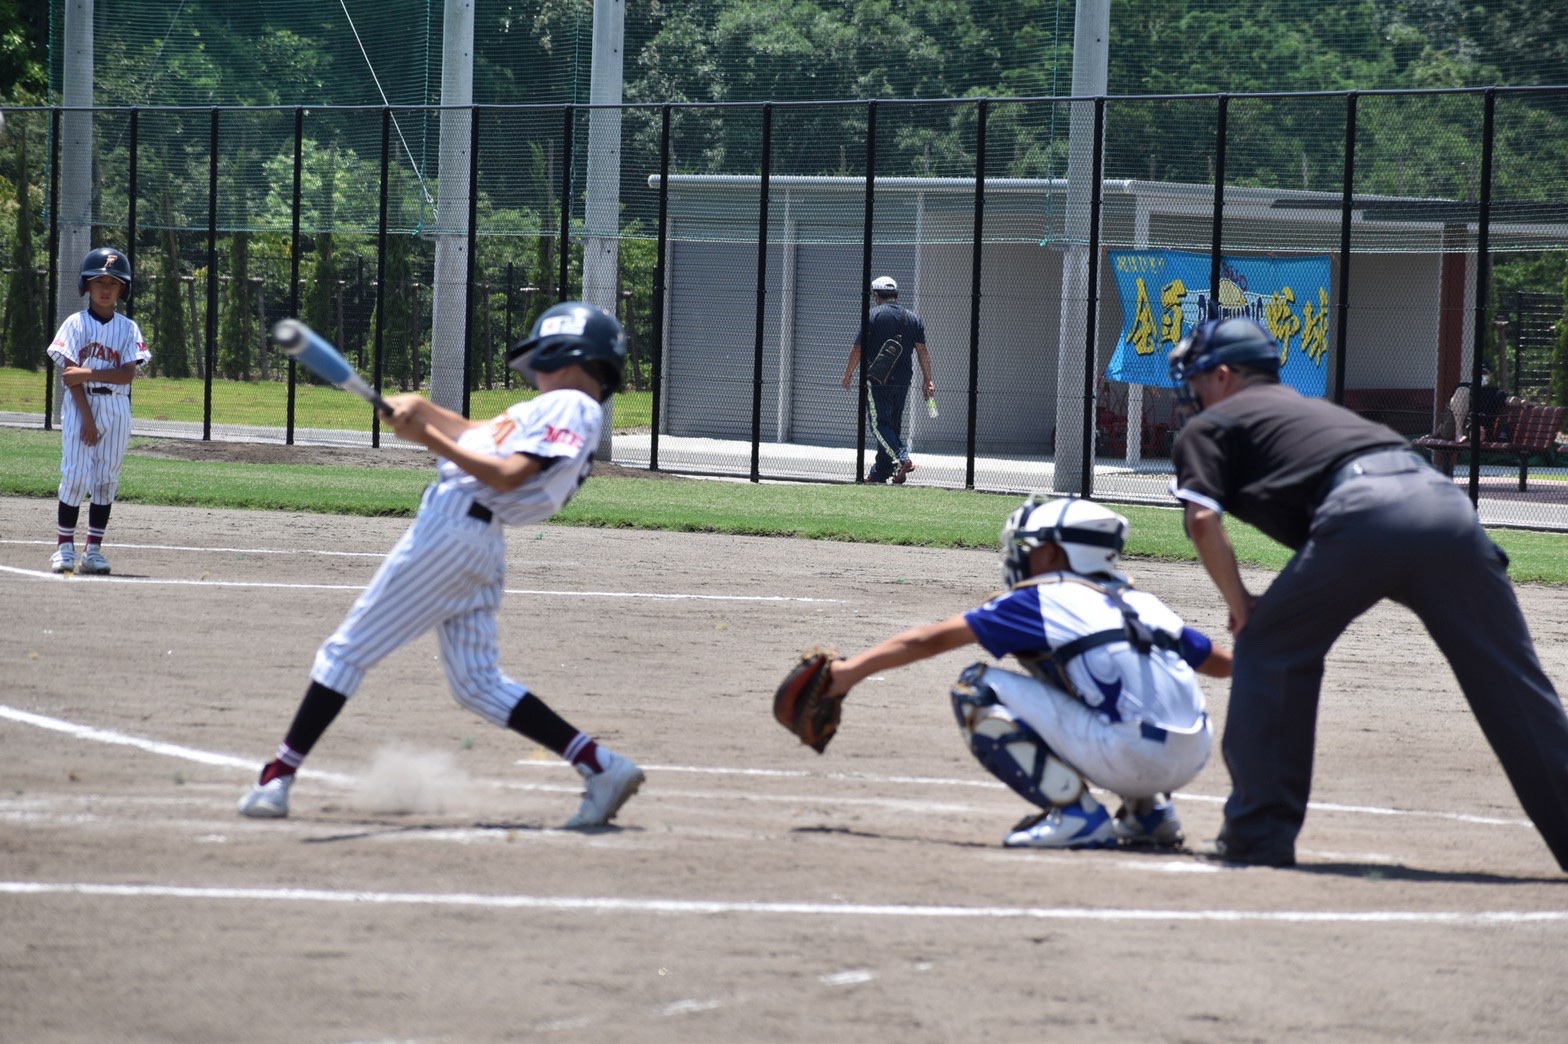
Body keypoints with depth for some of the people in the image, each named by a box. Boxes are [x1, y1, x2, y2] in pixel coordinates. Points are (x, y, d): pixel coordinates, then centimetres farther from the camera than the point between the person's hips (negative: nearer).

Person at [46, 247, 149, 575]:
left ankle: (93, 550, 6)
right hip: (80, 406, -3)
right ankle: (64, 547, -3)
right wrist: (87, 417, -14)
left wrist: (89, 373, -16)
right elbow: (70, 375, -7)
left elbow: (128, 374, -5)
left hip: (117, 409, 3)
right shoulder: (75, 324, 0)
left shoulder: (128, 329, 6)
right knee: (75, 476, -8)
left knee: (107, 480, 2)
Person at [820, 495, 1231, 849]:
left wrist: (850, 671, 13)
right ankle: (1149, 811, 20)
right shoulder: (1140, 601, 22)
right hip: (1190, 762, 8)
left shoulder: (1041, 599, 6)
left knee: (978, 692, 1)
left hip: (1127, 759, -8)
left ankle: (1077, 813, -6)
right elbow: (1220, 661, 30)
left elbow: (934, 639, 7)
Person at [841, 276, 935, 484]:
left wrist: (848, 374, 6)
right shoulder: (913, 318, 9)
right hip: (903, 380, 5)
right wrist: (928, 381, 8)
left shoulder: (872, 316, -5)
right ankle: (880, 473, 16)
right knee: (893, 425, 13)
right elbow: (922, 350, 5)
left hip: (878, 379, -5)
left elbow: (858, 349, -5)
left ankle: (902, 459, -27)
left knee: (880, 424, -6)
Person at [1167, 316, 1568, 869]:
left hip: (1366, 512, -6)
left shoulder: (1212, 424, 21)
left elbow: (1203, 519, 6)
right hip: (1445, 500, 6)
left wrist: (1241, 605, 15)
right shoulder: (1311, 407, 41)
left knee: (1270, 648, 13)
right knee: (1515, 683, 6)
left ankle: (1260, 833, 10)